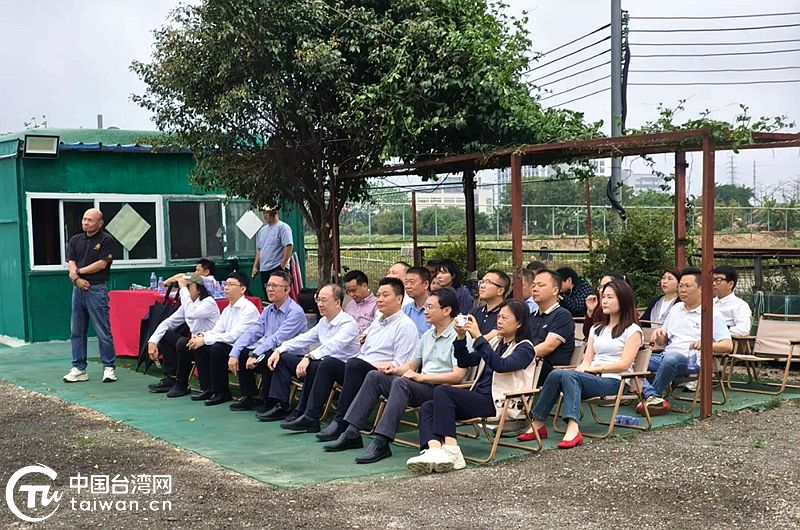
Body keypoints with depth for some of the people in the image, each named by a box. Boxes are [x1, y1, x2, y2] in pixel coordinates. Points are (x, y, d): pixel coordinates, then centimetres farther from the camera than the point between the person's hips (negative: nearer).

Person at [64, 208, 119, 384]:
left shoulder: (106, 240, -2)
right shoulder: (75, 240, 15)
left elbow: (102, 264, -10)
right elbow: (71, 262, 7)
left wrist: (78, 271, -4)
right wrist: (77, 278, -12)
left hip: (97, 289, -6)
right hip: (79, 288, 6)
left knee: (103, 331, -5)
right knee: (77, 331, 8)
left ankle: (109, 367, 3)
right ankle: (79, 369, 15)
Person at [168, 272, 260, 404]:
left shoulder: (248, 308, -14)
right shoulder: (228, 309, 14)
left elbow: (234, 335, -22)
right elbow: (216, 330, 13)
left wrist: (205, 339, -21)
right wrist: (201, 335, -9)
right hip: (229, 347, 9)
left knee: (217, 348, -29)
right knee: (199, 347, -4)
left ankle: (221, 392, -15)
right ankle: (209, 389, 2)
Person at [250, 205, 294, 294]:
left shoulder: (283, 227, -6)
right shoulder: (262, 230, 19)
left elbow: (289, 246, -15)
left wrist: (282, 265, -17)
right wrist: (255, 267, 15)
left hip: (278, 269, -8)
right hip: (264, 270, 8)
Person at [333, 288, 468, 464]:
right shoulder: (428, 335, 20)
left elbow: (458, 376, -18)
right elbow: (411, 365, 25)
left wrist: (421, 377, -17)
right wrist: (395, 370, 3)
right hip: (421, 386, 8)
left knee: (401, 382, -33)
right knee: (374, 376, -5)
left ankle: (381, 443, -36)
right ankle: (352, 431, -11)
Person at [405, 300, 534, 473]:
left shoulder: (524, 348, 1)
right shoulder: (495, 342, 24)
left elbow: (501, 365, -20)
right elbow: (465, 362, 19)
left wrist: (478, 337, -22)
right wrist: (461, 337, 3)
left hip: (496, 404, -7)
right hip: (478, 399, 7)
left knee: (442, 391, -25)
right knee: (427, 407, -14)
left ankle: (451, 450, -31)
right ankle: (434, 450, -39)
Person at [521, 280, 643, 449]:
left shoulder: (633, 330, 6)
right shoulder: (596, 328, 27)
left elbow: (624, 364, -6)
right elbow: (587, 360, 17)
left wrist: (595, 368, -11)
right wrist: (579, 370, -6)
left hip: (614, 381, -6)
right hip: (591, 378, 6)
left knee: (568, 376, -33)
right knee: (556, 374, -26)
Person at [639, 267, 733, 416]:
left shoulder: (712, 315, 6)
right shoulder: (675, 309, 24)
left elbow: (728, 346, -3)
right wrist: (658, 335, 3)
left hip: (691, 360, -6)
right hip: (666, 355, 6)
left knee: (671, 358, -41)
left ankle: (651, 396, -23)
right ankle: (652, 397, -37)